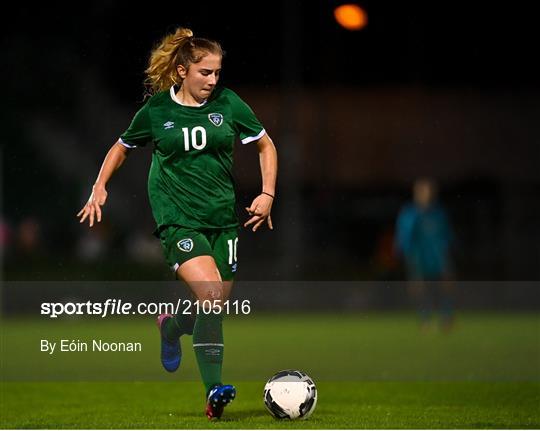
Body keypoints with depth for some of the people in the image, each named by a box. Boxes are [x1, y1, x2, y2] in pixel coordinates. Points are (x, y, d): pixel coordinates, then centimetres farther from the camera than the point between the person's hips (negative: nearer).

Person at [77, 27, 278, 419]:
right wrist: (100, 187, 4)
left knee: (216, 306, 4)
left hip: (223, 217, 4)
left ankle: (172, 325, 39)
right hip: (178, 218, -4)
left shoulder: (227, 103, 0)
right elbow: (123, 147, 16)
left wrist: (267, 194, 2)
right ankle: (214, 391, -19)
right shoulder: (156, 110, -2)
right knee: (210, 293, -24)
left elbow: (265, 145, 12)